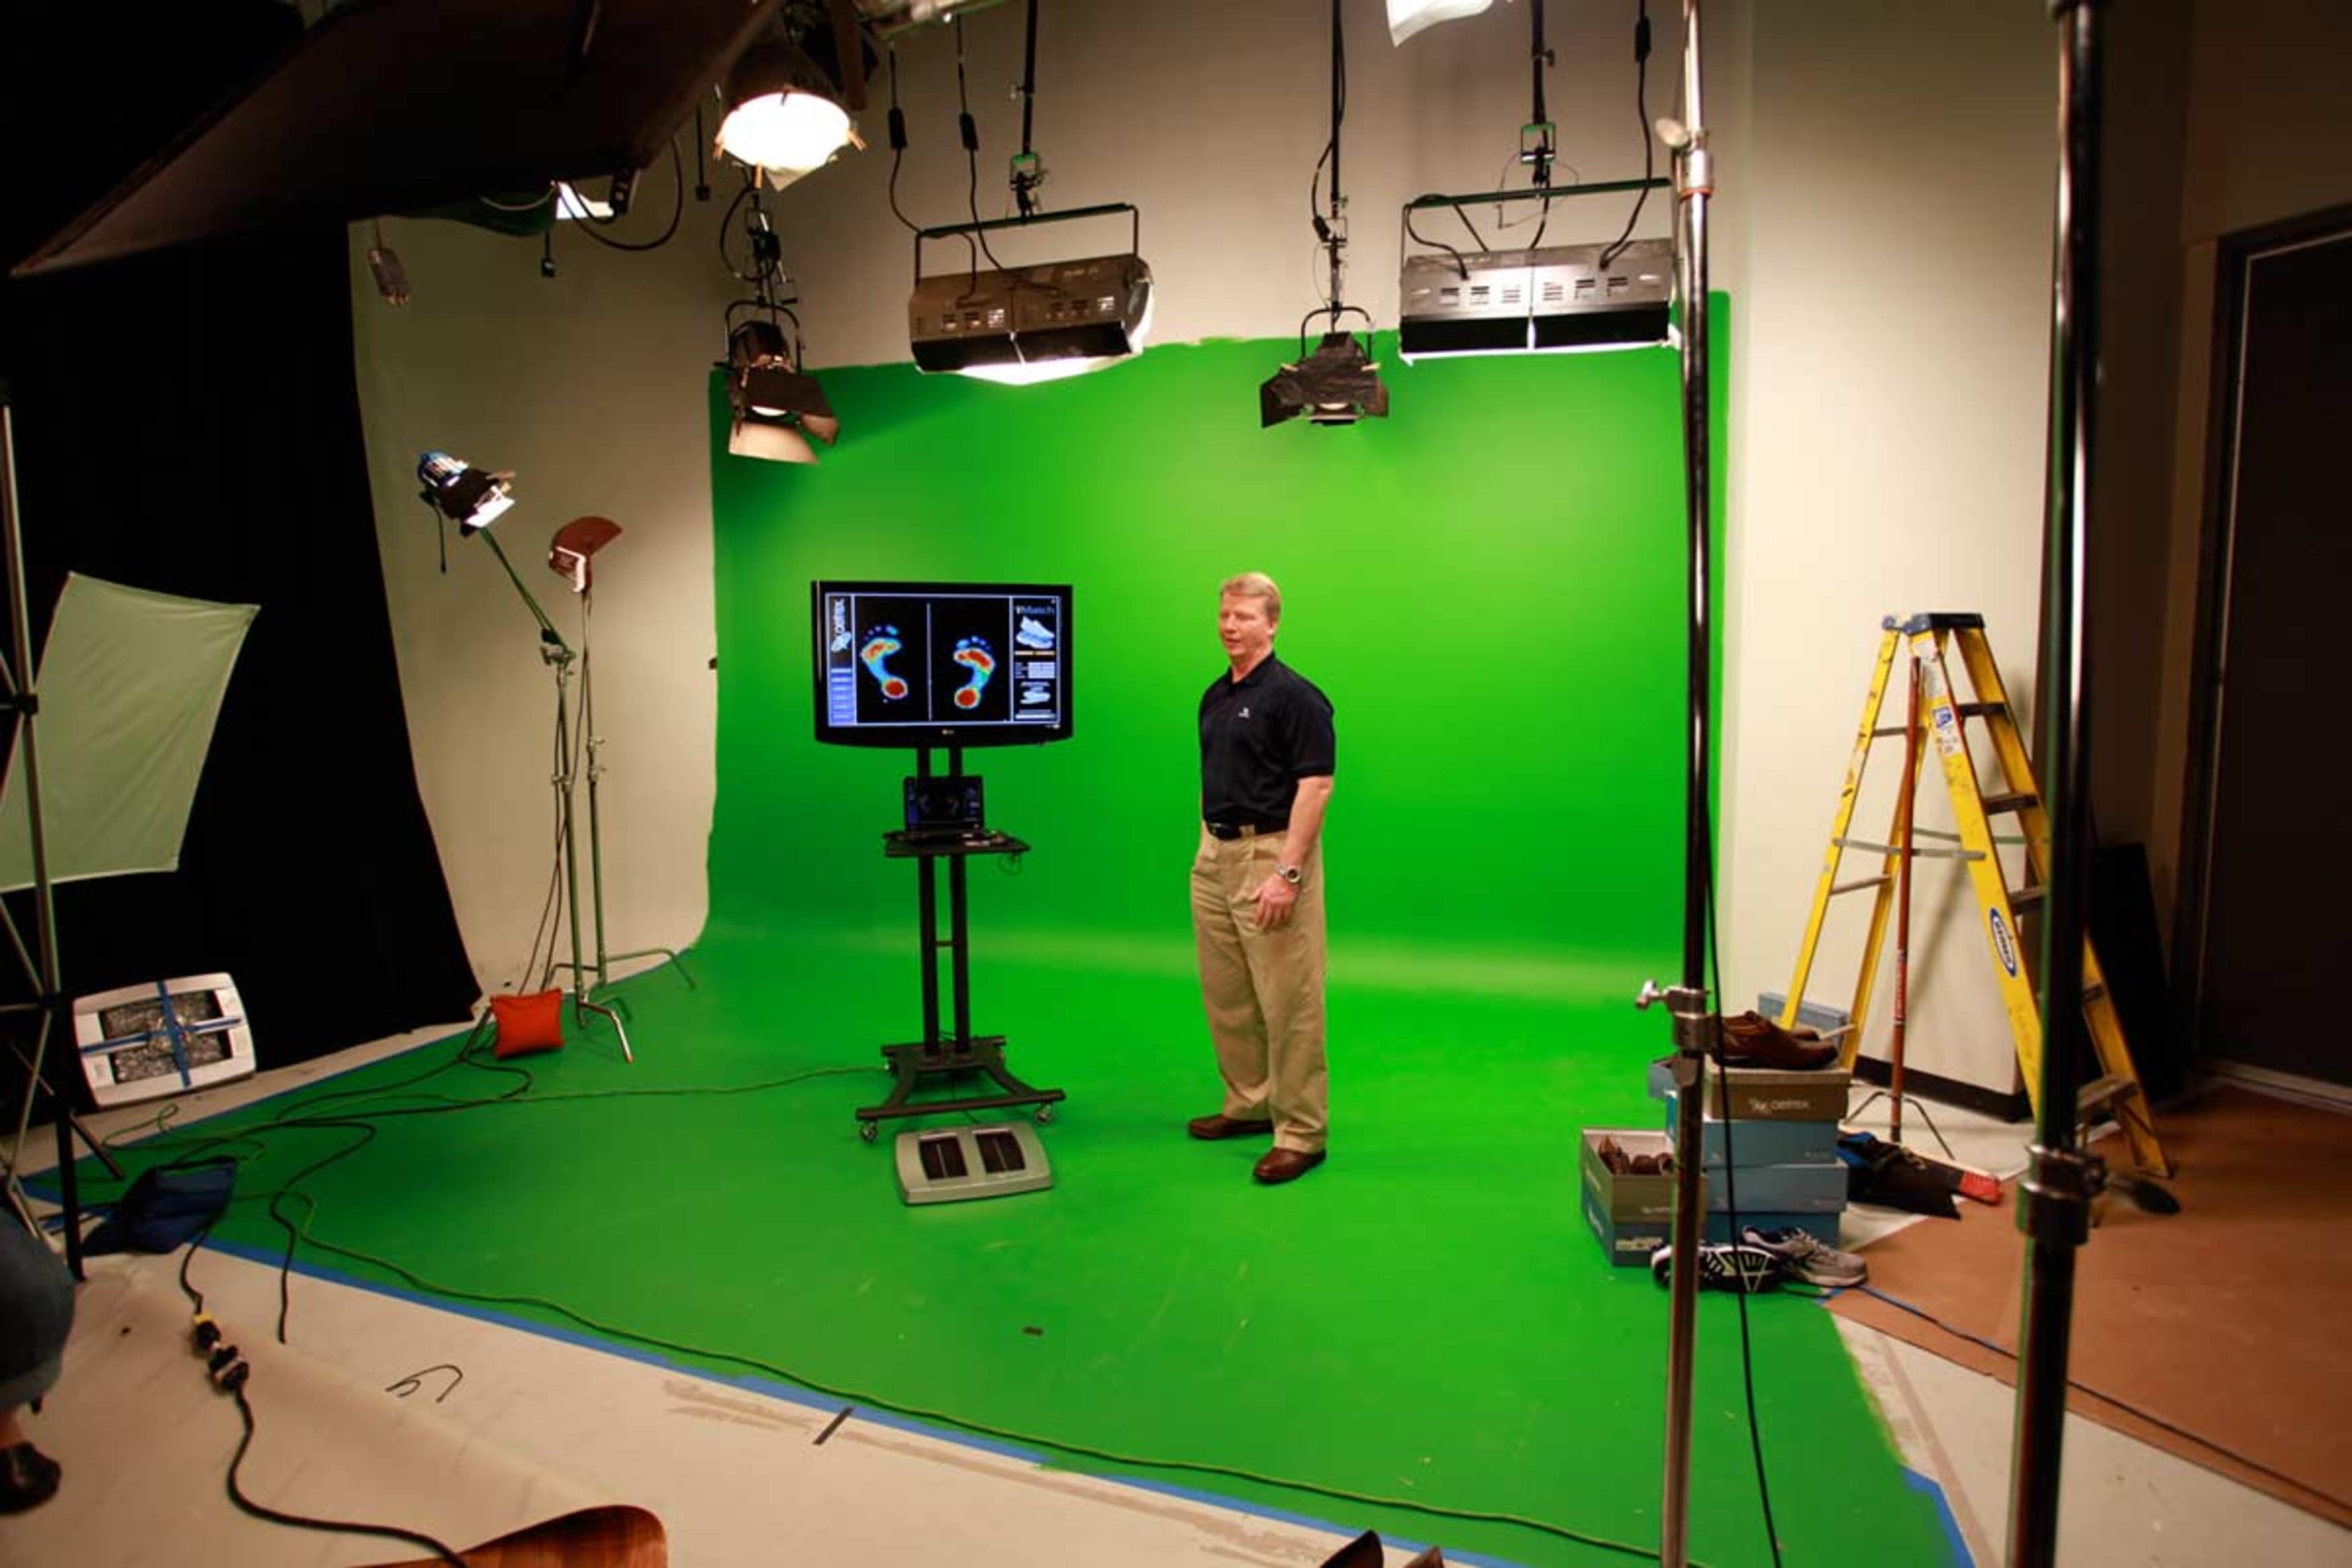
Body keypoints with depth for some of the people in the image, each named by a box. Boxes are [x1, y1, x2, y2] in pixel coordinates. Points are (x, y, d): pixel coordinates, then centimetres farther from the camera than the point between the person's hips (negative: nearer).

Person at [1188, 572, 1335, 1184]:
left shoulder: (1294, 695, -11)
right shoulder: (1214, 696, 14)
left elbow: (1316, 785, -17)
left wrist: (1288, 873, -22)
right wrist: (1206, 847, 17)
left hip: (1270, 855, -8)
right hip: (1214, 856, 9)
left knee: (1288, 1002, -2)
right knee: (1226, 996, 15)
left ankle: (1301, 1133, 8)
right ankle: (1249, 1105, 30)